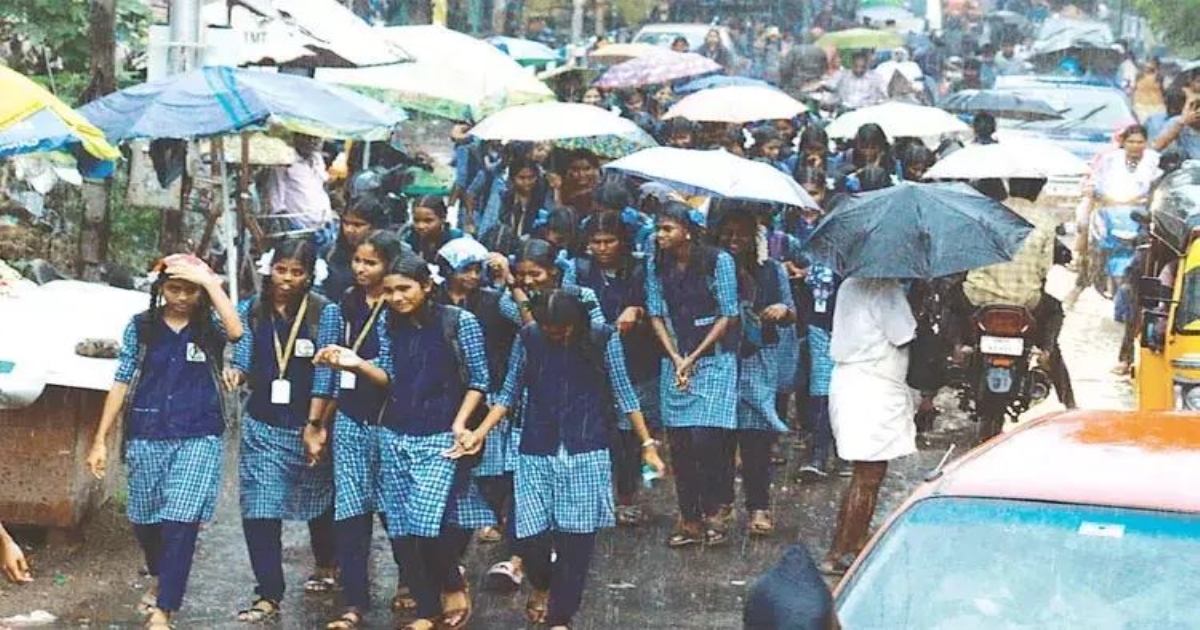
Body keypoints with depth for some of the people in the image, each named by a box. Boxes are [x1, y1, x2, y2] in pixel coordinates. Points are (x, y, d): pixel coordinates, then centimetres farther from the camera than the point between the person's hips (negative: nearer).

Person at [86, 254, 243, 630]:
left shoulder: (209, 326, 0)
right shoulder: (141, 327, 3)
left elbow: (236, 332, -24)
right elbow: (122, 382, 5)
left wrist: (209, 281, -21)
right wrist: (101, 440, 2)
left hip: (199, 438, -2)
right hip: (146, 438, 2)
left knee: (180, 523, -13)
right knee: (145, 519, 14)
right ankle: (160, 577, 45)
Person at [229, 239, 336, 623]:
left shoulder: (322, 314, -9)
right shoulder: (251, 312, 1)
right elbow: (245, 362, 4)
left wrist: (318, 424, -14)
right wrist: (236, 373, -20)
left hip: (310, 425, -1)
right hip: (263, 427, 2)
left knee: (317, 501, 18)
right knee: (259, 511, -8)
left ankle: (327, 565, 45)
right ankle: (269, 595, -3)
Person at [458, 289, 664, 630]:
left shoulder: (603, 338, -4)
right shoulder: (528, 338, -2)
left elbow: (623, 393, 3)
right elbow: (510, 392, 7)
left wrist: (647, 444, 4)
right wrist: (480, 432, -2)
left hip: (586, 454, -1)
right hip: (537, 454, 1)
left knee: (576, 538, -2)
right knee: (529, 535, -4)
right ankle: (542, 584, 30)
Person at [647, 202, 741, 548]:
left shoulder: (718, 261, -8)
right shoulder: (656, 266, 4)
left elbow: (728, 316, -6)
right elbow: (656, 315, 7)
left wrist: (694, 357, -8)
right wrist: (675, 358, -6)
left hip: (714, 360, -4)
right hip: (675, 362, 4)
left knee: (704, 438, -13)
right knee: (679, 443, 2)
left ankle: (713, 512, 5)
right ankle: (689, 518, 11)